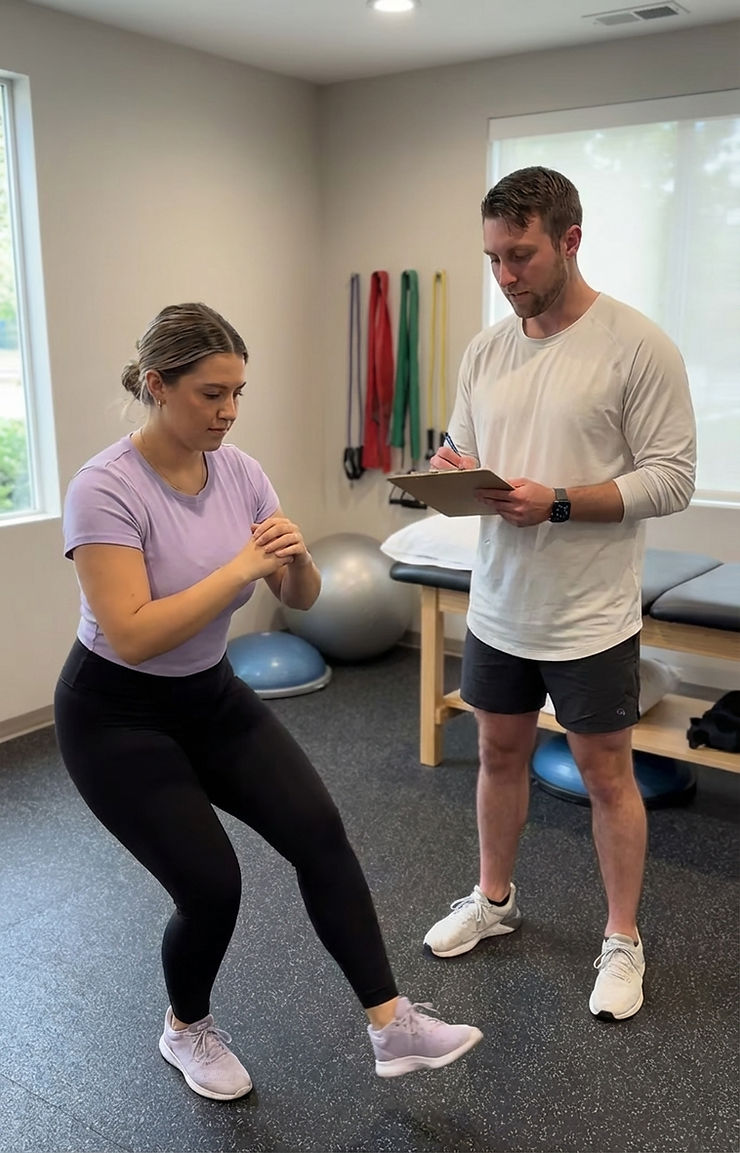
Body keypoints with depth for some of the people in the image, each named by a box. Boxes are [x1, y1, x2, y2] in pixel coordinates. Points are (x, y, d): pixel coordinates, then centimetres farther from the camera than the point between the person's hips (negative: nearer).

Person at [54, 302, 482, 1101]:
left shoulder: (239, 471, -5)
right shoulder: (105, 489, -25)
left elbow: (301, 602, -2)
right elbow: (131, 637, -33)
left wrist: (296, 560, -25)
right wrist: (243, 565, -34)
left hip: (210, 694, 6)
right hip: (116, 715, -6)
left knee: (318, 830, -11)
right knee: (211, 888, -9)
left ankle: (391, 1026, -1)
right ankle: (185, 1031, 24)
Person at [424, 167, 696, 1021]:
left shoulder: (638, 345, -13)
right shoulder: (485, 349, 5)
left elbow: (671, 478, -15)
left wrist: (557, 502, -26)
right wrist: (452, 473, -14)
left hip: (591, 619, -5)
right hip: (497, 607, 6)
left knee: (605, 773, 8)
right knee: (500, 755, 19)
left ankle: (623, 942, 28)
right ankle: (494, 900, 40)